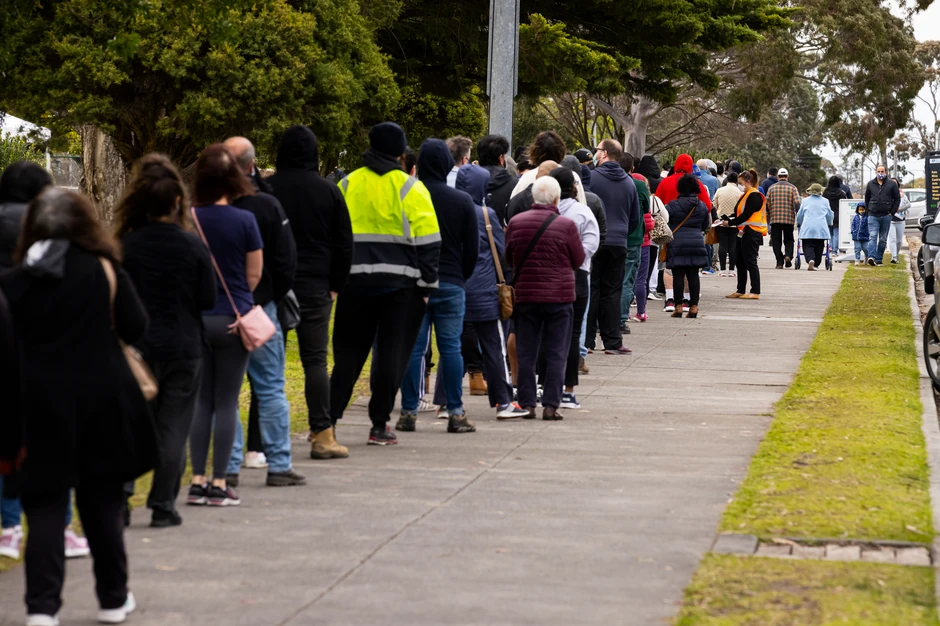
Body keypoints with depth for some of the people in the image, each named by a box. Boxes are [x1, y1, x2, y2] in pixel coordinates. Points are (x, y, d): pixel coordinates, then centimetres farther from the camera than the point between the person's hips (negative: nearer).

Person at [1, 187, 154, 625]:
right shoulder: (104, 269, -3)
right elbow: (135, 329, -2)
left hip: (40, 404, 0)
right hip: (103, 399, 0)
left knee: (44, 505, 5)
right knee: (102, 500, 13)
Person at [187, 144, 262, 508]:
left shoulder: (188, 220, -3)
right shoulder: (244, 221, -8)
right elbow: (254, 274, -1)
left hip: (195, 319, 2)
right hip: (232, 318, -2)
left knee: (200, 400, 10)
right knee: (226, 402, 3)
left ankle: (198, 481, 9)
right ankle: (219, 484, 3)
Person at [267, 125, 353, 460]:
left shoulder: (265, 189, -2)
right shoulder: (328, 191, 1)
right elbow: (344, 244, 3)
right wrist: (335, 285, 10)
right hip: (315, 287, 0)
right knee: (315, 360, 1)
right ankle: (322, 435, -3)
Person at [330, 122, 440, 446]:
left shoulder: (347, 185, 7)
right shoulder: (410, 188, -3)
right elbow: (428, 242, -7)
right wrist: (427, 285, -1)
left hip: (355, 282, 3)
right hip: (400, 283, -3)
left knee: (348, 351, 10)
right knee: (392, 353, 3)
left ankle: (328, 419, 3)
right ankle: (380, 425, 2)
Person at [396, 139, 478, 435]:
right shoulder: (462, 201, -1)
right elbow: (472, 247, 4)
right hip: (451, 283, 0)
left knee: (413, 347, 3)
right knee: (451, 347, 4)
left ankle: (409, 412, 4)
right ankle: (456, 413, 4)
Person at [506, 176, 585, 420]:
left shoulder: (516, 222, -2)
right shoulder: (566, 225, -10)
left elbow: (508, 257, 10)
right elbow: (578, 260, 1)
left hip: (525, 296, 2)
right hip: (559, 297, -2)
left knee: (525, 354, 9)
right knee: (556, 354, 5)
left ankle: (527, 404, 10)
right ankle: (550, 405, 2)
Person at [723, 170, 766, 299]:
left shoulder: (754, 196, -12)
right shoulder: (745, 195, 18)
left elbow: (746, 215, -18)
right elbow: (738, 213, 17)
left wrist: (730, 223, -13)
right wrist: (725, 220, 3)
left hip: (751, 234, -10)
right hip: (743, 233, 10)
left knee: (750, 262, -8)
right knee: (740, 262, 12)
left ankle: (755, 292, -6)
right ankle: (740, 291, 18)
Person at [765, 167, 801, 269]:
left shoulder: (772, 187, 6)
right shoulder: (792, 187, 2)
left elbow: (767, 204, 5)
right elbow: (797, 203, -8)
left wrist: (767, 218, 16)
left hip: (775, 219, 0)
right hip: (789, 219, 0)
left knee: (776, 241, 5)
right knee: (789, 239, 14)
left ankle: (779, 262, -3)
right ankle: (788, 255, -11)